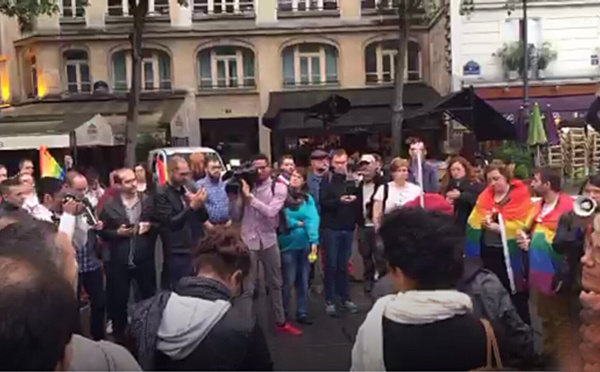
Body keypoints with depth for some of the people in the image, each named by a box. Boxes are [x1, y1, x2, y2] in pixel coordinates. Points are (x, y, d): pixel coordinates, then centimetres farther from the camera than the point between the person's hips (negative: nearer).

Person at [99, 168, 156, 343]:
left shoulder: (148, 201, 0)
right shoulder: (109, 206, -5)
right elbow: (102, 232, 0)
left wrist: (150, 227, -12)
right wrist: (117, 232, -16)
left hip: (144, 259, 1)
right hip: (118, 262, -1)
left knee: (150, 296, 12)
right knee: (118, 300, 11)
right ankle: (119, 336, 30)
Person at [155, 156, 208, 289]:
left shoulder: (188, 190, 11)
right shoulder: (162, 194, -7)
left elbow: (203, 217, 10)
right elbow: (171, 223, -16)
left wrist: (199, 204, -11)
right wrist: (192, 207, -26)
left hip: (196, 251, 6)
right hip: (177, 255, -6)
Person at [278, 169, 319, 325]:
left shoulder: (308, 198, 4)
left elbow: (313, 219, -9)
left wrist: (314, 240, -21)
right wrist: (298, 223, -8)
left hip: (305, 244, 4)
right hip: (288, 243, -3)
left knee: (303, 280, 11)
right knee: (289, 281, 2)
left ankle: (302, 313, 23)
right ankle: (284, 314, 19)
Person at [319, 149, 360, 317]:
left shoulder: (352, 180, 7)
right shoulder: (327, 180, -2)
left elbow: (358, 201, 11)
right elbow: (323, 202, -13)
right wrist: (339, 200, -25)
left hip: (348, 228, 3)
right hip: (331, 228, -3)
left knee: (343, 265, 12)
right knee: (331, 265, 3)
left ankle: (345, 298, 22)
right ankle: (329, 301, 10)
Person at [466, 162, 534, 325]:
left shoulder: (520, 195, -8)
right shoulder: (485, 195, 9)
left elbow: (521, 225, -16)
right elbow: (473, 220, 6)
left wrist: (498, 227, -19)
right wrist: (484, 220, -13)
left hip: (509, 252, -5)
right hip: (488, 251, 6)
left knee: (515, 293, 5)